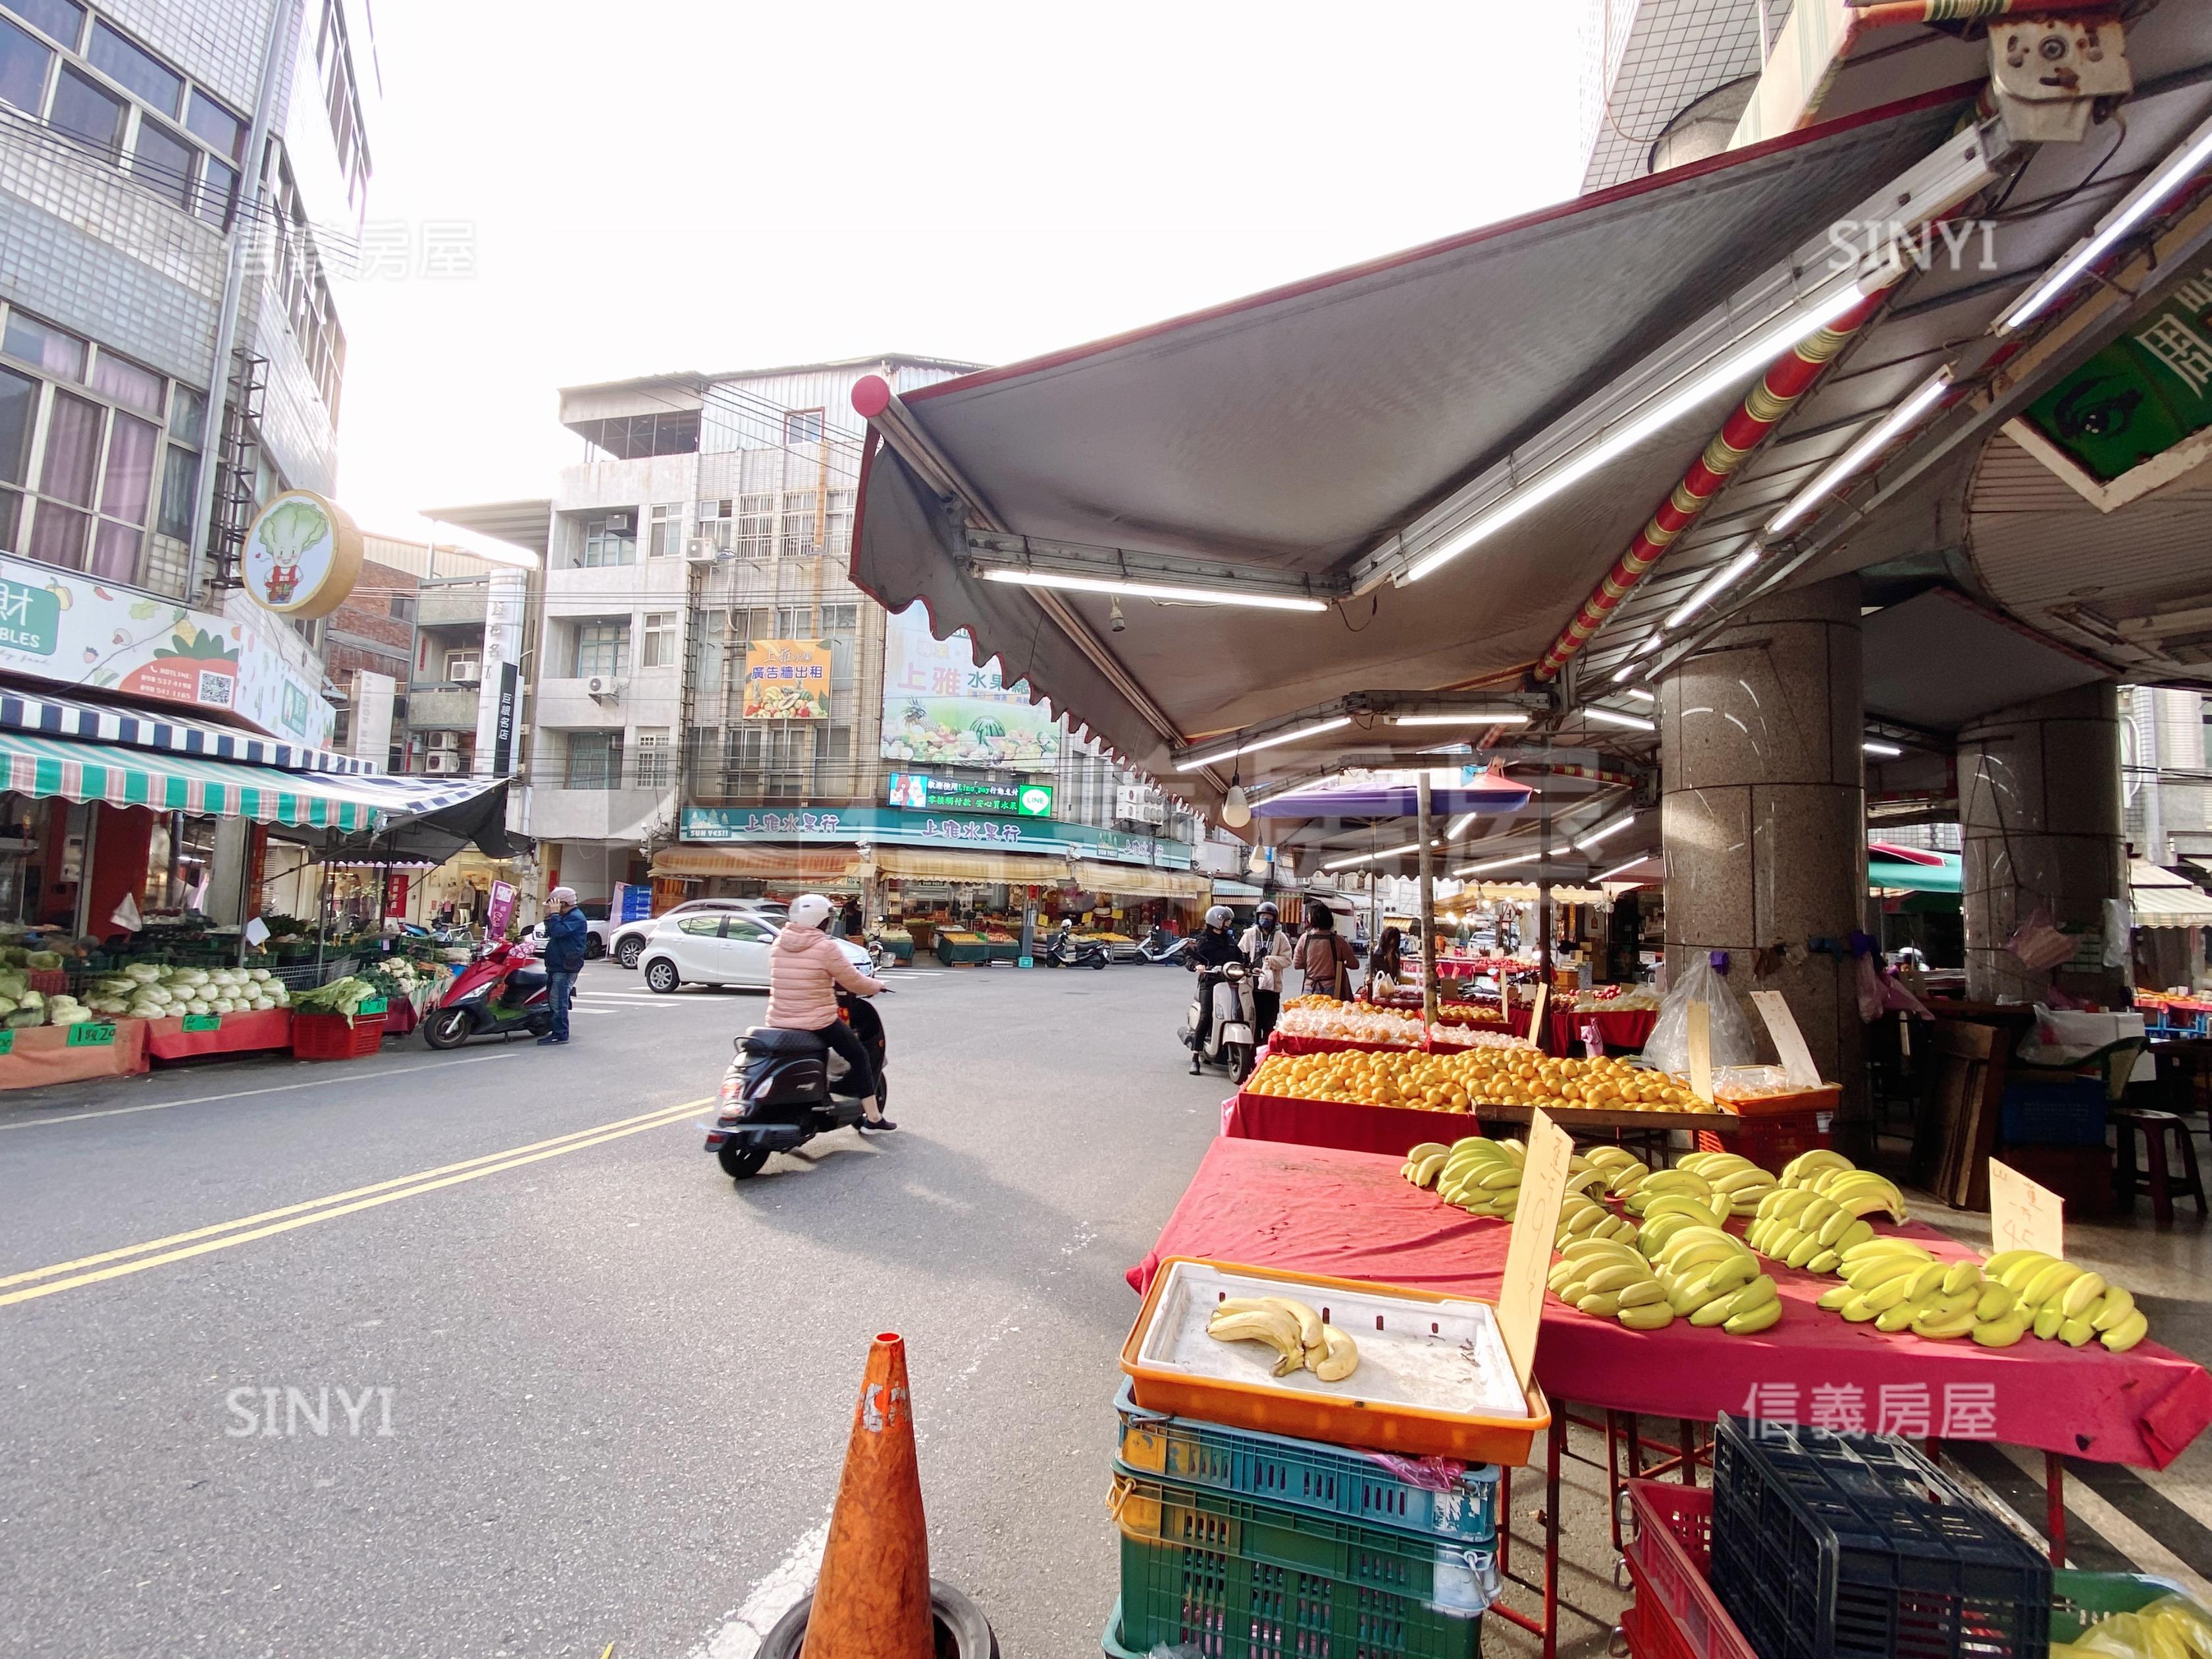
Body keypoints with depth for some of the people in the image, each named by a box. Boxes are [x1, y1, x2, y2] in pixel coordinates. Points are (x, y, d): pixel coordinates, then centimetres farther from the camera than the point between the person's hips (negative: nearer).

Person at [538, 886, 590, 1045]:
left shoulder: (576, 918, -13)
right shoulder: (567, 917, 21)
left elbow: (558, 931, -27)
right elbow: (550, 933, 26)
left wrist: (554, 914, -18)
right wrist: (550, 917, 12)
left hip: (565, 968, -11)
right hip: (557, 966, 11)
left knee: (558, 1001, -12)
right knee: (555, 1001, 15)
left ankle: (560, 1034, -10)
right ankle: (557, 1031, 23)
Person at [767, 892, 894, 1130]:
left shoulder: (778, 944, 4)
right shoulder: (825, 947, -13)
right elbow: (855, 982, -7)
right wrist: (877, 985, 13)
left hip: (777, 1021, 6)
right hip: (818, 1022, -5)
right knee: (859, 1055, 13)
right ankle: (872, 1117, 16)